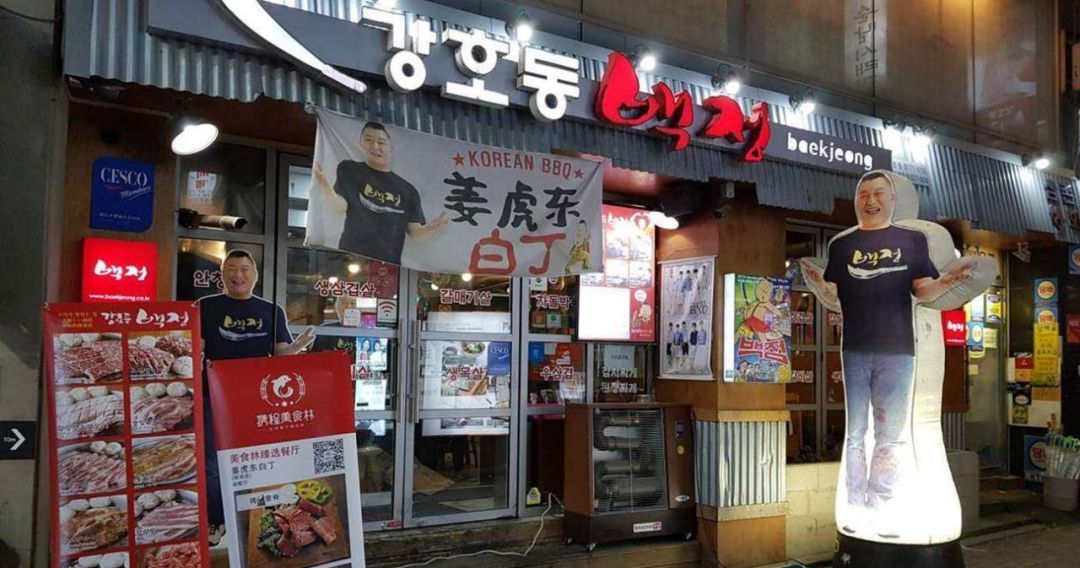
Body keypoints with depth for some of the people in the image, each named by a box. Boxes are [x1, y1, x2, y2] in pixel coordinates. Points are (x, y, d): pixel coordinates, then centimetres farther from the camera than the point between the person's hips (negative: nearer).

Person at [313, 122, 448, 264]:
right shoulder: (349, 169, 10)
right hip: (352, 258, -2)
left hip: (389, 263, 2)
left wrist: (432, 228, -11)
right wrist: (328, 190, -20)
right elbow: (341, 207, 1)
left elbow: (414, 231, 11)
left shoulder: (408, 190, 11)